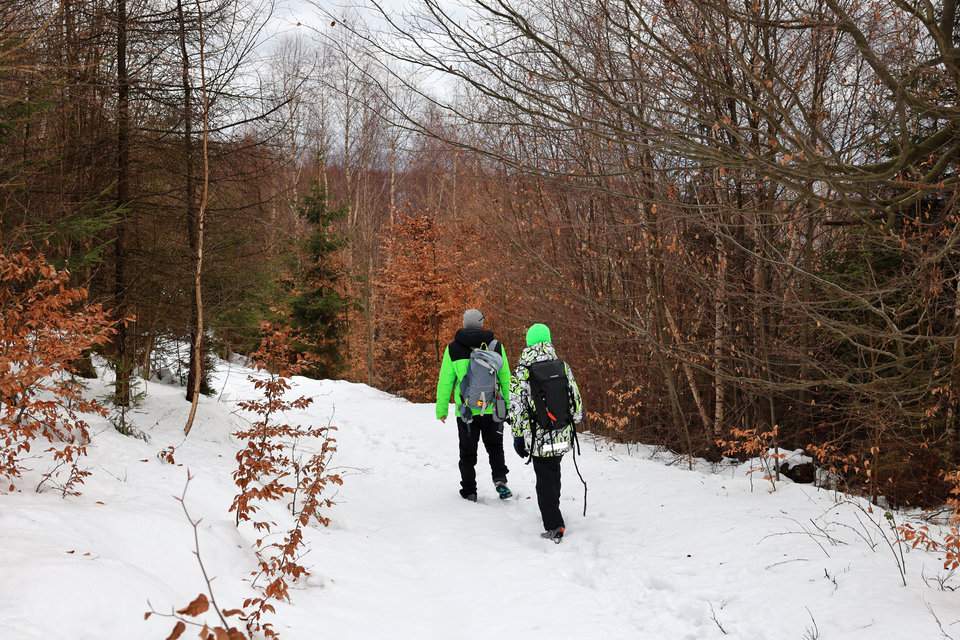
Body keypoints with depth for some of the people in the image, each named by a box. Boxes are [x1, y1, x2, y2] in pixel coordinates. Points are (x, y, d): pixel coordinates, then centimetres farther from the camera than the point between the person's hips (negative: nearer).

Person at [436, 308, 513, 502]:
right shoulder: (496, 346, 0)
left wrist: (442, 409, 7)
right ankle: (500, 480, -2)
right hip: (492, 408, 1)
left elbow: (445, 381, -1)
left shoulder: (453, 348, -3)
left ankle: (469, 490, 17)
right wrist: (507, 404, 13)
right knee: (495, 446, 18)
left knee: (467, 452, 13)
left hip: (466, 410, -1)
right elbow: (506, 378, 3)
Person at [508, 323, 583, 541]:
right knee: (554, 472, 24)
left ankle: (554, 526, 5)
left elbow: (516, 408, -9)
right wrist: (574, 421, 19)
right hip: (563, 436, 3)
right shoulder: (563, 366, -3)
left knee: (545, 480, 8)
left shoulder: (521, 372, -11)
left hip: (538, 439, -3)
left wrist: (518, 437, 1)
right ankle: (553, 512, 39)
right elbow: (576, 400, 2)